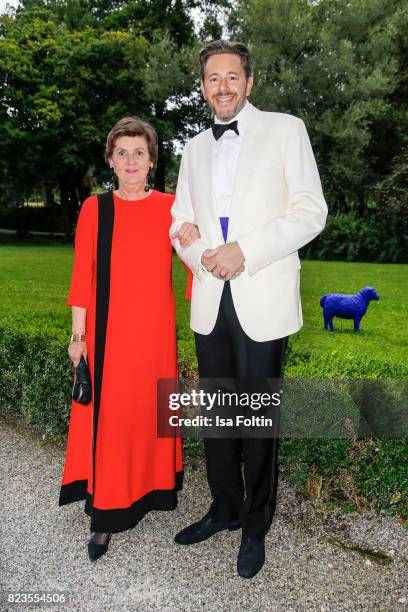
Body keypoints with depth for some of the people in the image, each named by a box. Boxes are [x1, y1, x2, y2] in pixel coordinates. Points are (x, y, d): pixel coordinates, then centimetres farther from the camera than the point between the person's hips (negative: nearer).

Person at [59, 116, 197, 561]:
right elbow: (82, 274, 0)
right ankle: (104, 513, 16)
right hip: (107, 328, 0)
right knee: (107, 414, 3)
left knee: (150, 407, 11)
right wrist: (78, 334, -2)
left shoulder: (170, 207, 3)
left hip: (154, 328, 1)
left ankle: (150, 488, 34)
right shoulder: (95, 208, 1)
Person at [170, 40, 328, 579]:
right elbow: (180, 221, 17)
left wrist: (244, 251, -15)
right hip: (211, 302, 5)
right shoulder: (195, 149, 18)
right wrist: (202, 255, -6)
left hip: (262, 301, -4)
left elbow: (311, 211, -4)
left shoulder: (285, 129, 4)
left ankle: (256, 527, 24)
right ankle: (225, 508, 32)